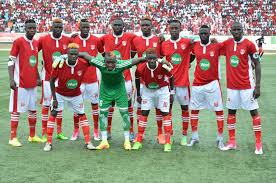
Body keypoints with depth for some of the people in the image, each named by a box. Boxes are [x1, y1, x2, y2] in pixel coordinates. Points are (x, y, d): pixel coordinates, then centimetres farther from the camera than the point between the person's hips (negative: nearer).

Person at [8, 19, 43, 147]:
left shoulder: (36, 43, 12)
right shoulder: (18, 42, -9)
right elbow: (11, 62, -10)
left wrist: (38, 78, 17)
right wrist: (11, 79, -16)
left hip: (32, 83, 7)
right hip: (20, 83, -7)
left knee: (33, 109, 12)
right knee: (16, 110, -2)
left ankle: (32, 136, 23)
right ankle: (13, 138, 4)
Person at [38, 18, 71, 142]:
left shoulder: (67, 40, -1)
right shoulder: (43, 40, -8)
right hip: (48, 77, -3)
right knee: (46, 104, -1)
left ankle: (59, 132, 21)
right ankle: (44, 134, 6)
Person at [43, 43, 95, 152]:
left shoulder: (83, 64, -23)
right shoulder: (60, 64, -27)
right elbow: (52, 80, -15)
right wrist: (54, 99, -15)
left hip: (76, 95, 2)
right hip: (60, 93, -2)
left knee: (82, 115, 4)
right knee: (53, 114, -6)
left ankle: (88, 142, 13)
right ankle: (49, 143, 2)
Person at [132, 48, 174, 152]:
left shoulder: (163, 67, -28)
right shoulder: (141, 69, -25)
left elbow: (171, 77, -9)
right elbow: (137, 79, -3)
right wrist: (138, 95, 2)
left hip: (162, 90, -1)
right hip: (147, 90, 1)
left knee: (165, 113, -5)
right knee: (144, 113, 0)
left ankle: (168, 142, 0)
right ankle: (138, 141, 9)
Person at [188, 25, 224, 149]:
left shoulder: (217, 46, -5)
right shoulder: (194, 46, 2)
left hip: (212, 83, -3)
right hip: (197, 84, 3)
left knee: (219, 110, -1)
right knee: (194, 110, 8)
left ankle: (220, 138, 9)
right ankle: (194, 137, 20)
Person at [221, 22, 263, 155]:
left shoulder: (249, 45, -10)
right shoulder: (226, 44, 3)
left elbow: (257, 65, -8)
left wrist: (258, 86, -12)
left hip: (247, 85, -5)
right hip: (232, 85, 5)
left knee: (253, 111, 1)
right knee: (231, 111, 10)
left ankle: (258, 144, 7)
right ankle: (232, 142, 21)